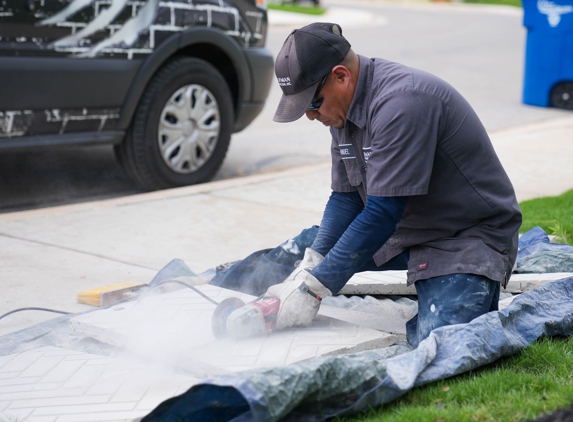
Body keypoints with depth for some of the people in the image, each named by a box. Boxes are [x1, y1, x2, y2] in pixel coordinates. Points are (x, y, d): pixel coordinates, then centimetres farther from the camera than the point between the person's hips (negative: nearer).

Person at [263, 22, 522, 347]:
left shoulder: (400, 102, -29)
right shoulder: (345, 105, -1)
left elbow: (383, 214, -30)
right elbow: (345, 198, 3)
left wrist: (312, 288, -28)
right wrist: (306, 269, -11)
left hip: (471, 234, -8)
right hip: (404, 228, 8)